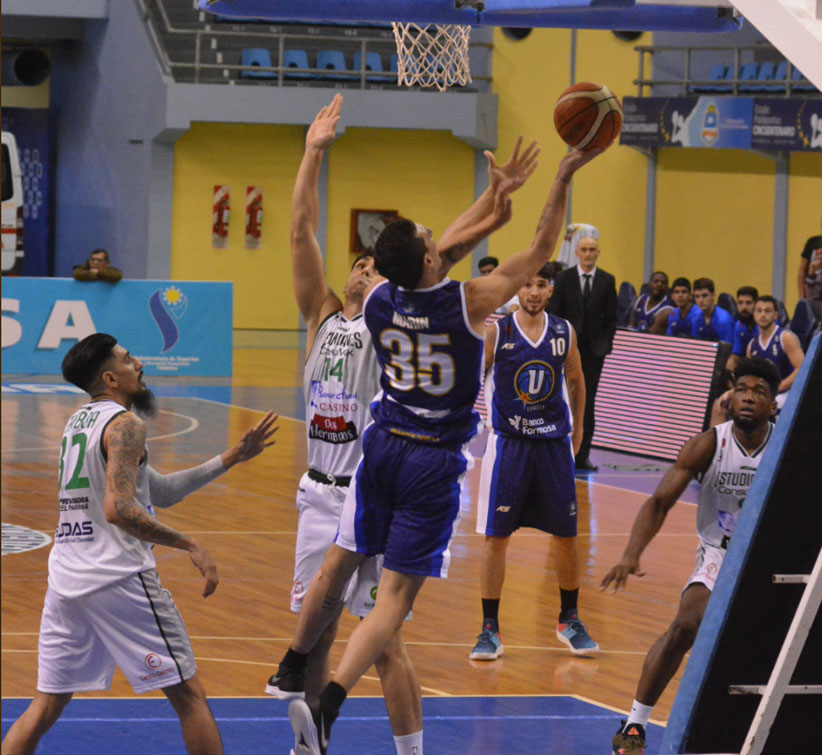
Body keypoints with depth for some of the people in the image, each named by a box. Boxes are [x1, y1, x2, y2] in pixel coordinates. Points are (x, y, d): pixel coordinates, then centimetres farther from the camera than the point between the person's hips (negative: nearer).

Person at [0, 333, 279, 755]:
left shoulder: (78, 422, 20)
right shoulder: (124, 425, -8)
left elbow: (158, 492, 23)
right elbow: (120, 509, -22)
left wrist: (230, 459, 21)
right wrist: (189, 546, -16)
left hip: (65, 577, 8)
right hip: (118, 577, -8)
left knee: (45, 707, 8)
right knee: (188, 695, 3)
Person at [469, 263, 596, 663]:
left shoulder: (564, 332, 1)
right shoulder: (495, 332, -8)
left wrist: (577, 427, 20)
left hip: (554, 442, 3)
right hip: (508, 442, -3)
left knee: (565, 536, 8)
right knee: (496, 536, -4)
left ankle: (569, 620, 26)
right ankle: (490, 630, 4)